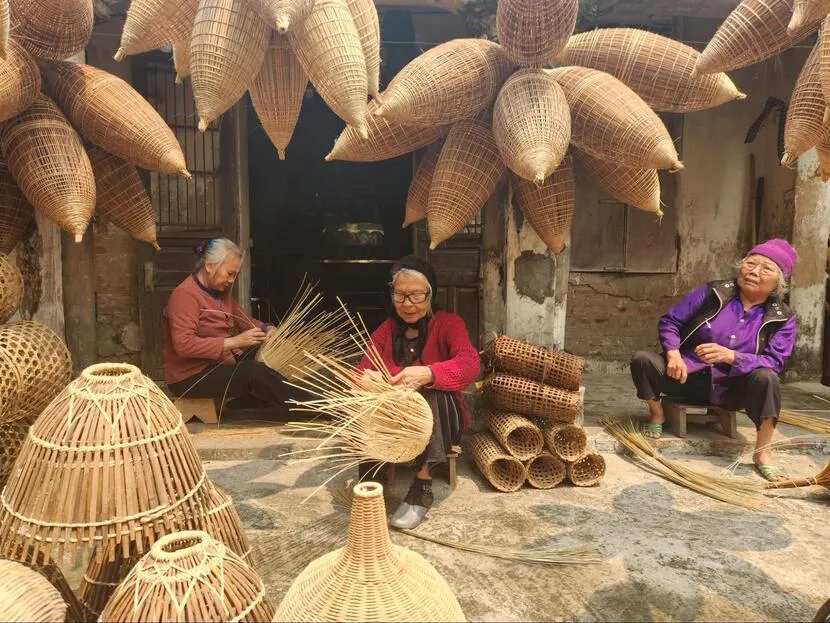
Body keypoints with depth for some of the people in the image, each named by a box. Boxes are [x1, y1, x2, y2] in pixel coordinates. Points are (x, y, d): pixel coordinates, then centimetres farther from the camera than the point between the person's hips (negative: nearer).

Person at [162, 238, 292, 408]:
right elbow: (184, 345, -29)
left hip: (221, 362, 9)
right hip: (190, 376, -9)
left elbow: (242, 319, 20)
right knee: (254, 371, -28)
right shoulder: (185, 294, -19)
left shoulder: (220, 290, 8)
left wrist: (266, 329, -2)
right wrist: (234, 341, -31)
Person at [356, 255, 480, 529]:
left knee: (433, 392, -35)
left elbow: (470, 365, -25)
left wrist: (427, 374, -45)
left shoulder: (448, 323, -6)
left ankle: (422, 486, -28)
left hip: (439, 420, -2)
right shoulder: (386, 329, 5)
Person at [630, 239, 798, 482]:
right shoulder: (713, 293, -3)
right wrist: (673, 353, -20)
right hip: (690, 376, 1)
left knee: (766, 378, -33)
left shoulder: (782, 318, -2)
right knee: (642, 359, -23)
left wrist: (730, 355, -30)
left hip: (733, 389, 0)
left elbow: (775, 362, -13)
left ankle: (762, 453, -17)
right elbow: (669, 321, 0)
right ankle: (657, 415, 5)